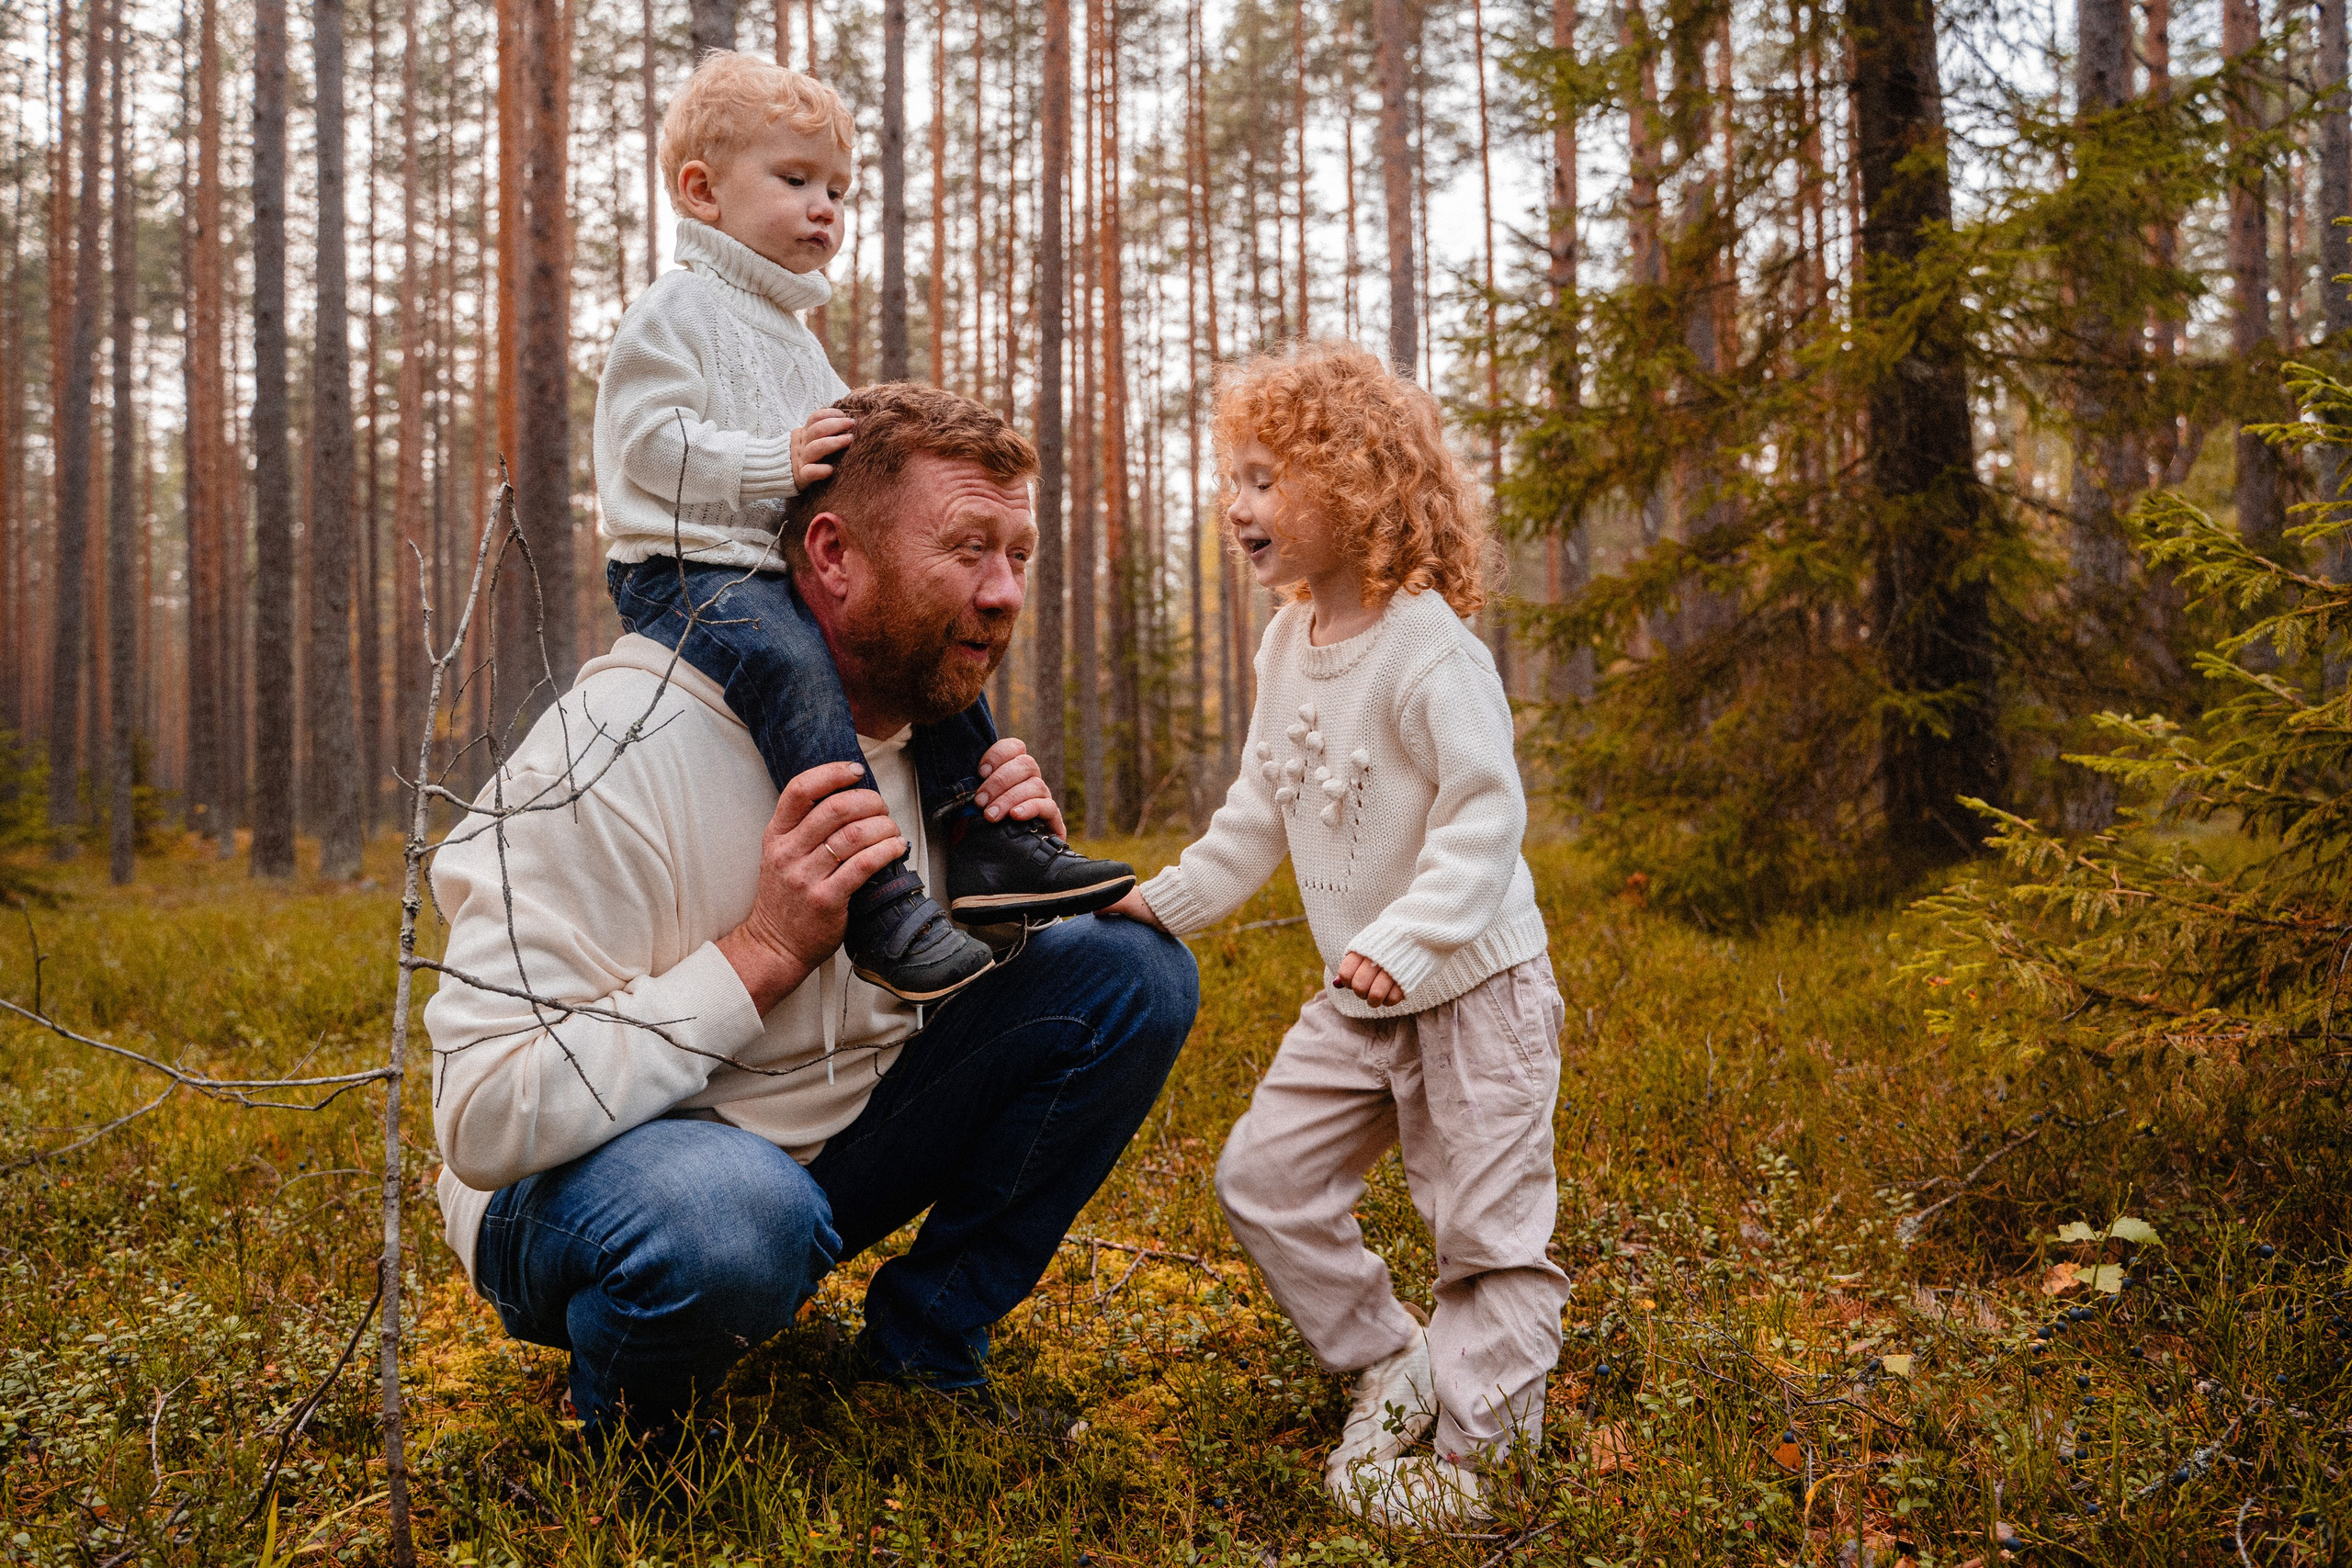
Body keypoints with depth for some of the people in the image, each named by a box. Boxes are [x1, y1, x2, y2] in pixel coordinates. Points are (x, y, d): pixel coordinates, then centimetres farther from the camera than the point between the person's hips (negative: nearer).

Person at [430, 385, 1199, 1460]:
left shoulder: (935, 731, -2)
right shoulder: (621, 749, -25)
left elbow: (950, 977, 11)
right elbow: (486, 1121, -28)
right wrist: (765, 950, -33)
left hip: (842, 1148, 7)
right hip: (591, 1178, -6)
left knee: (1134, 974, -8)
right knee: (731, 1212, -42)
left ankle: (924, 1341, 3)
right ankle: (626, 1440, -6)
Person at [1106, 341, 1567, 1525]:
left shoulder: (1429, 649, -20)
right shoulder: (1288, 647, 6)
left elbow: (1485, 815, -25)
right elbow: (1260, 809, 17)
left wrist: (1406, 939, -36)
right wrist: (1174, 897, 14)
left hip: (1471, 984, -8)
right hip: (1356, 998, 8)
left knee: (1484, 1222, -2)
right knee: (1263, 1175, 6)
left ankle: (1473, 1448, 12)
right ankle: (1391, 1366, 22)